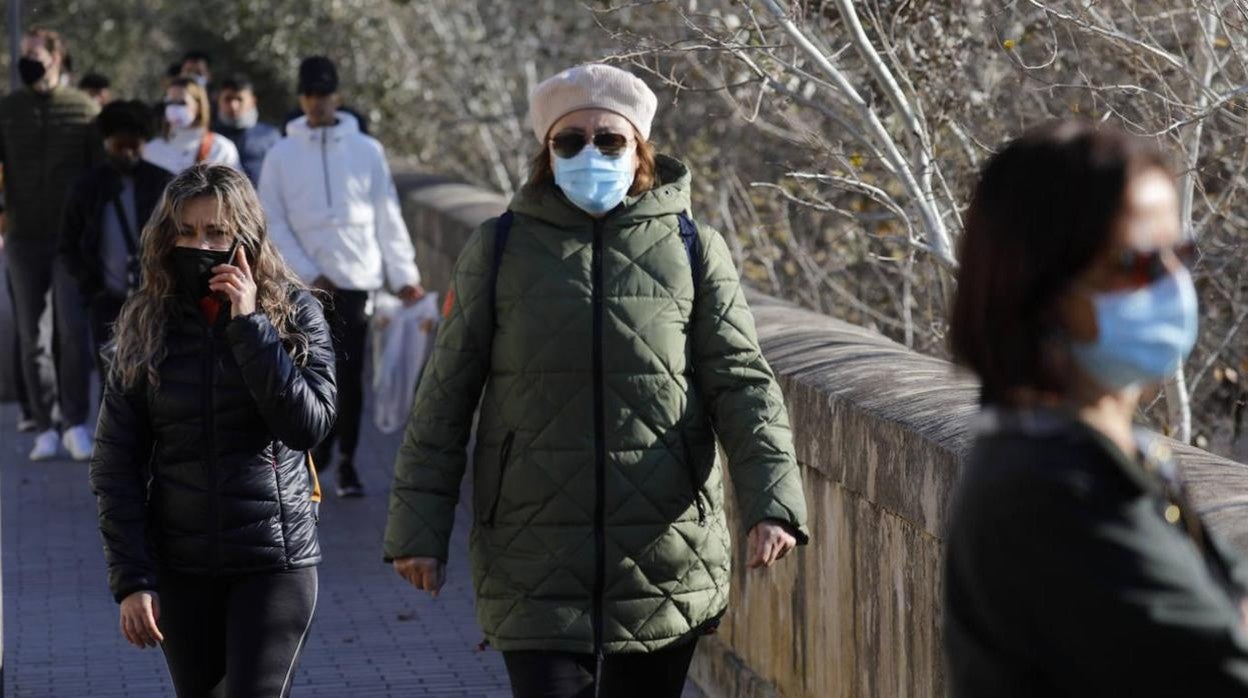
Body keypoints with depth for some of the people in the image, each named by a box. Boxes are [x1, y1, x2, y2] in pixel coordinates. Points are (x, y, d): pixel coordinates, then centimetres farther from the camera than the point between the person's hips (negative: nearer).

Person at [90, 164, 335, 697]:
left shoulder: (293, 312, -1)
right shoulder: (147, 323, 3)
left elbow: (309, 424, -15)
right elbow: (115, 464, 2)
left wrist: (249, 324, -18)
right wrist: (131, 579, -5)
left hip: (275, 558, -3)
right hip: (181, 566, 3)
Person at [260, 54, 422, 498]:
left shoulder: (366, 150, 4)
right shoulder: (282, 154, 4)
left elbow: (388, 218, 5)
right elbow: (272, 224, 1)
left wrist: (404, 275, 0)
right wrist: (308, 275, -8)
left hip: (356, 279, 0)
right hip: (306, 285, 0)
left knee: (350, 374, 0)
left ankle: (346, 461, 6)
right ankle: (320, 447, 19)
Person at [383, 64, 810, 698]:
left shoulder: (693, 251, 5)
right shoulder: (499, 250, 5)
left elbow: (741, 383, 0)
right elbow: (445, 396, 7)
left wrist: (771, 501, -14)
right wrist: (419, 525, 3)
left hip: (664, 561, 1)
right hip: (535, 563, -1)